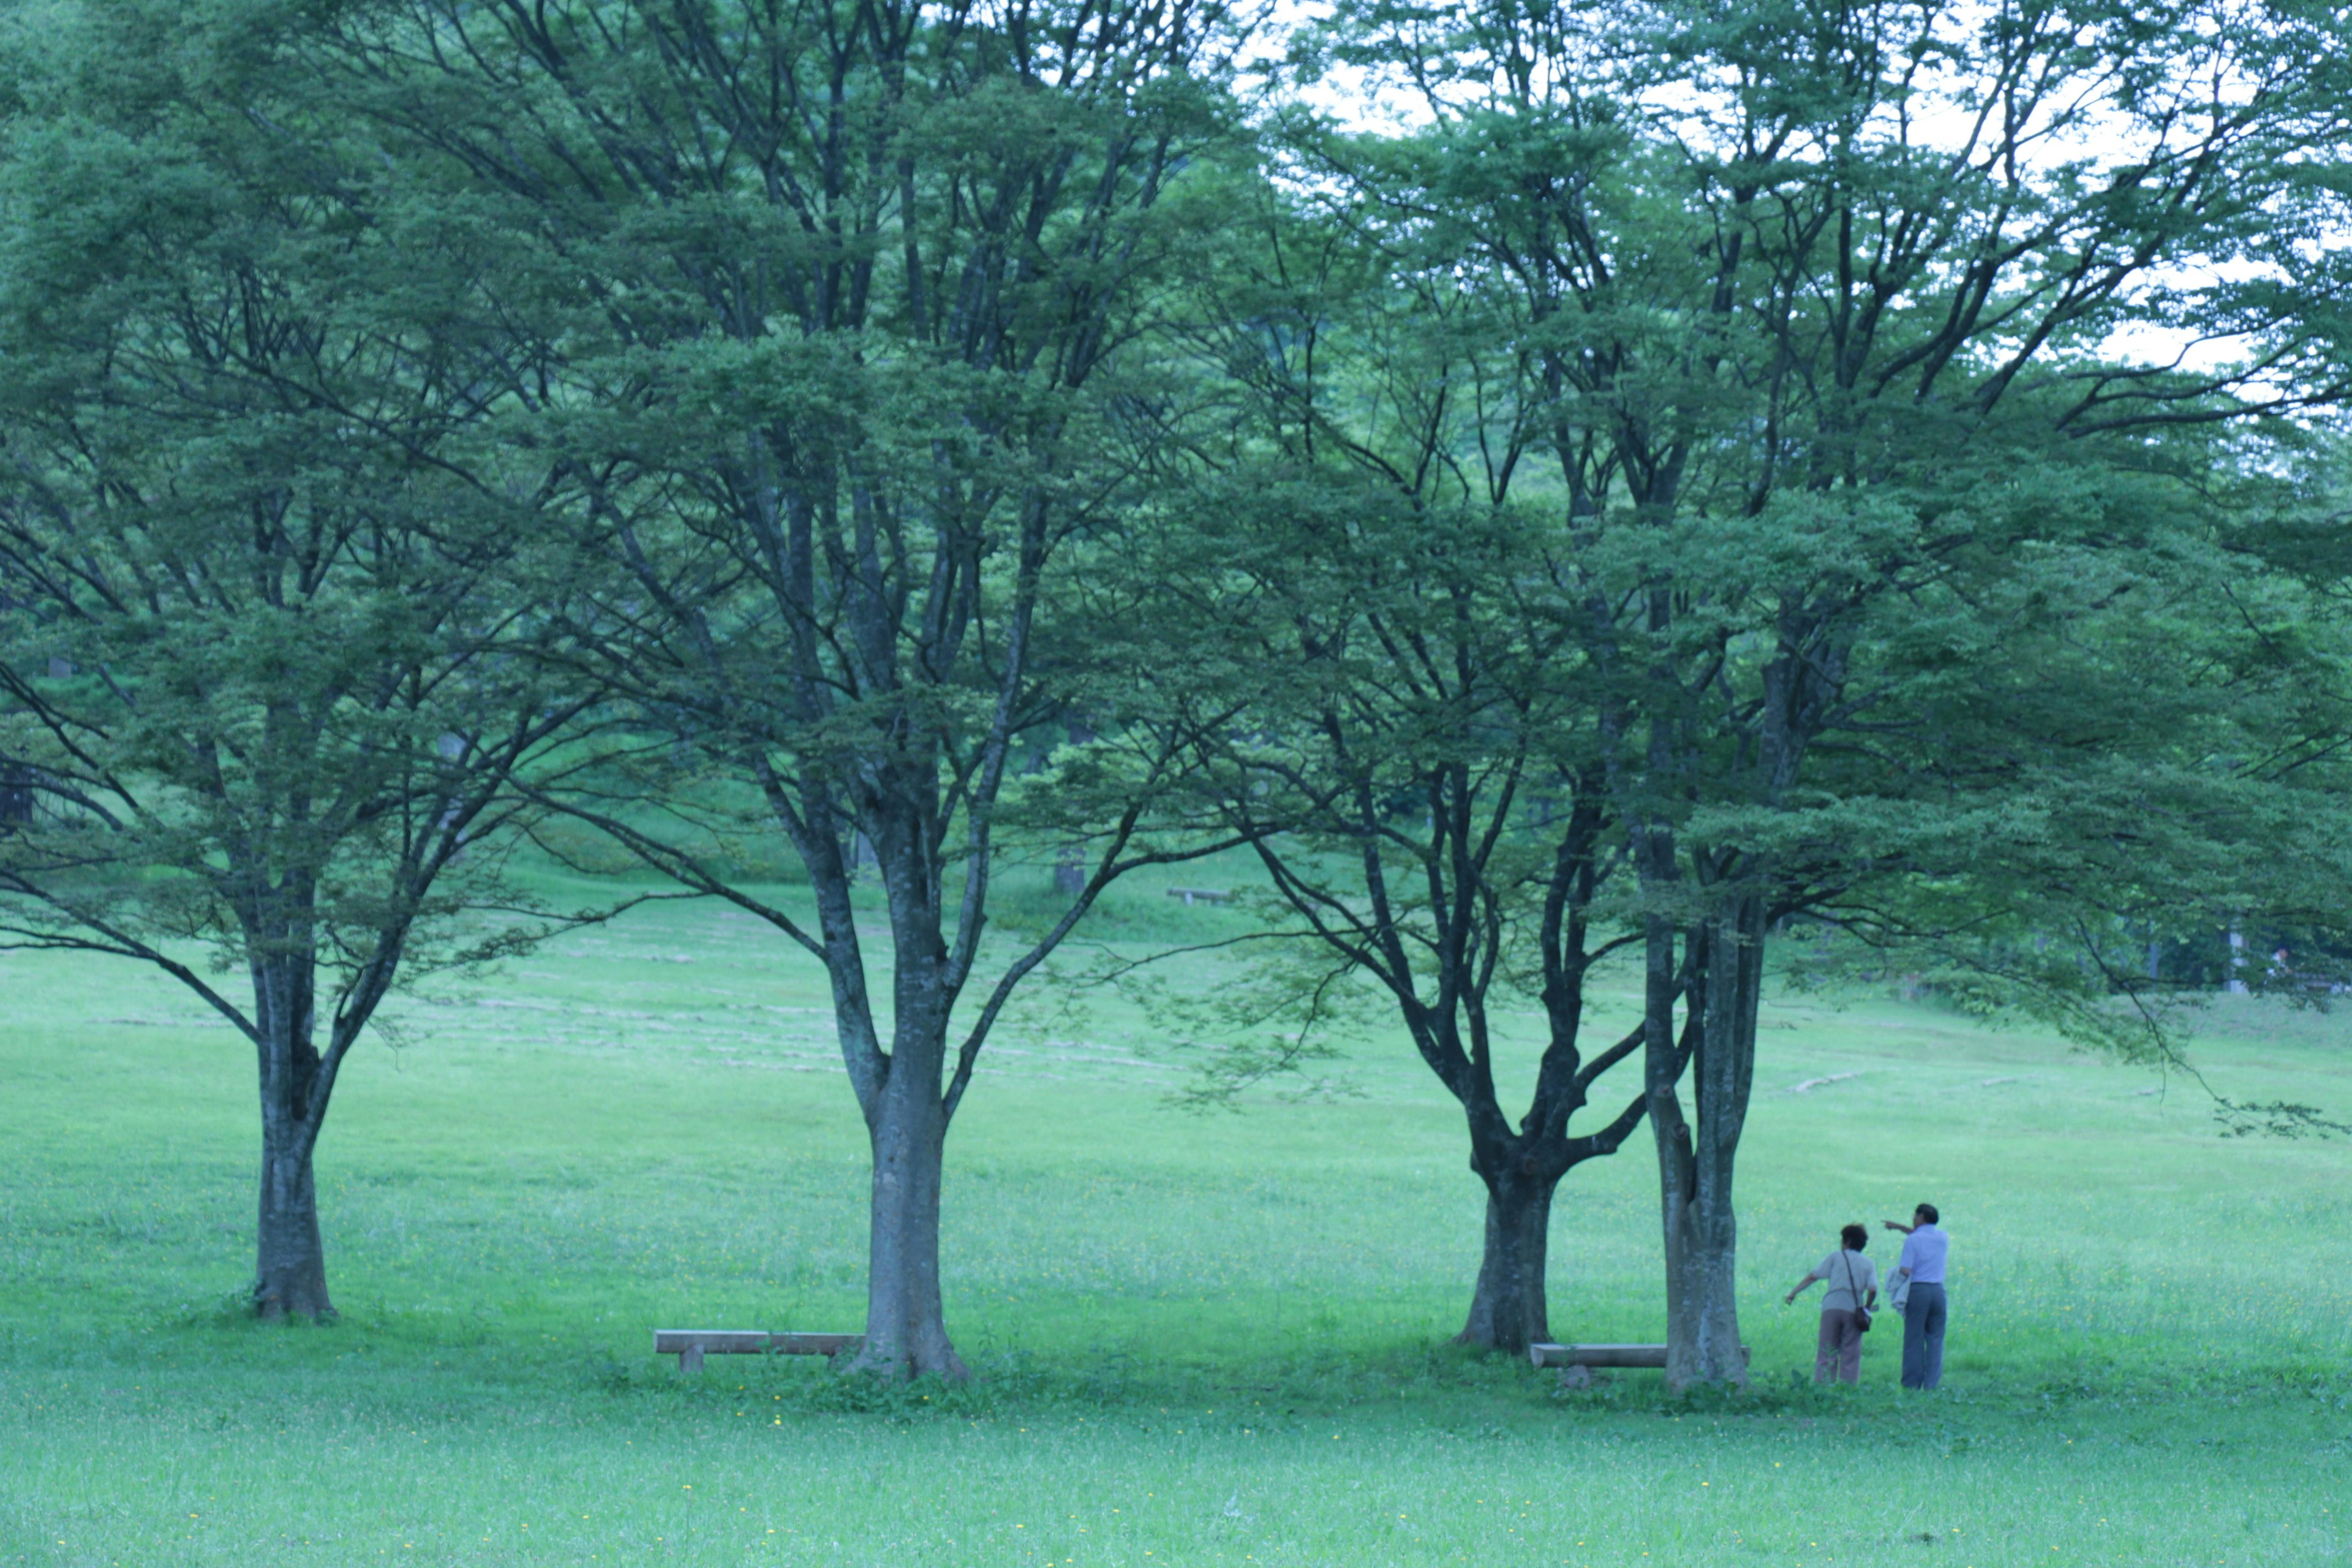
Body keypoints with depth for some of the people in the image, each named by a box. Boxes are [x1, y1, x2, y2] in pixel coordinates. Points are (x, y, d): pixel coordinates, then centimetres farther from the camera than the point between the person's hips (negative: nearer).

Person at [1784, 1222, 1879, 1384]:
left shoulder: (1836, 1257, 11)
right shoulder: (1869, 1264, 14)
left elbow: (1812, 1277, 6)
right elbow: (1873, 1290, -1)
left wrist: (1793, 1293, 7)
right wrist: (1866, 1309, 13)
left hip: (1831, 1308, -1)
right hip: (1853, 1310, 1)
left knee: (1826, 1353, 0)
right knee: (1850, 1356, 3)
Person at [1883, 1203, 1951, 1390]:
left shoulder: (1912, 1240, -7)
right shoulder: (1943, 1237, 10)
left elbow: (1905, 1271, -13)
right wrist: (1899, 1227, 35)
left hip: (1918, 1290, -4)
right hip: (1938, 1290, 4)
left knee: (1914, 1340, 0)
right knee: (1935, 1340, 4)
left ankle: (1912, 1385, 0)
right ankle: (1932, 1384, -1)